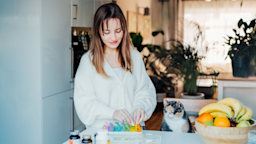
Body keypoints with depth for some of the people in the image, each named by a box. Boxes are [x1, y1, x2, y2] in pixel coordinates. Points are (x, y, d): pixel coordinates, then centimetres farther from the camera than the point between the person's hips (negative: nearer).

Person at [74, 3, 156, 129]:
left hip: (134, 128, 2)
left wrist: (140, 107, -8)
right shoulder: (88, 60, 2)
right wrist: (112, 113, -18)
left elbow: (145, 91, 14)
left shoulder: (135, 57, 14)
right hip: (102, 129, -2)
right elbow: (84, 102, -4)